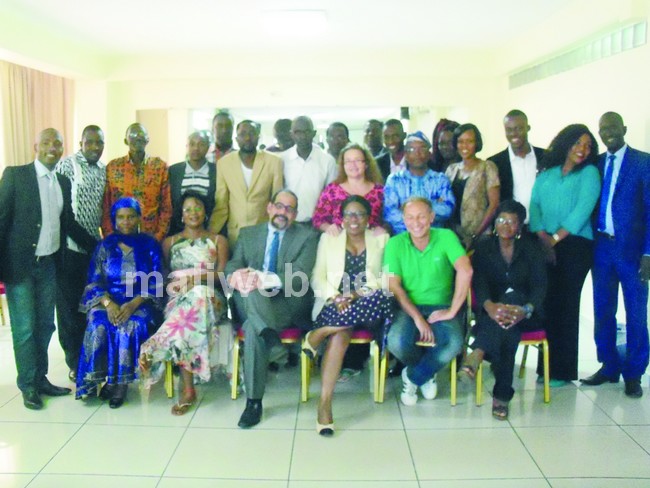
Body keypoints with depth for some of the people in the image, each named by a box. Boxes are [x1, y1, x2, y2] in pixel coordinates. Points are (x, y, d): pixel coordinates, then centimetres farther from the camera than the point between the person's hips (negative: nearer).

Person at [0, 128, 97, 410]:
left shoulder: (63, 182, 9)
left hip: (49, 264, 5)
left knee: (45, 325, 13)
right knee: (24, 327, 2)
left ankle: (41, 379, 27)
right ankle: (28, 386, 16)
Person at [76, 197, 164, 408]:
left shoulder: (150, 245, 3)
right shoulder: (105, 246, 8)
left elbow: (155, 284, -3)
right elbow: (94, 282, 2)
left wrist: (133, 304, -19)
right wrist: (108, 303, -18)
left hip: (140, 302, -1)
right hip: (107, 300, 2)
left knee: (131, 326, -33)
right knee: (98, 325, -30)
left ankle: (119, 381, -19)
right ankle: (96, 379, -14)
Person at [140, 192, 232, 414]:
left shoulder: (218, 241, 17)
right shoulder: (169, 242, 23)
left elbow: (222, 275, 4)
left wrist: (196, 279, -16)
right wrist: (178, 284, -7)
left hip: (210, 298, -1)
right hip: (177, 299, 1)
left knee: (198, 297, -41)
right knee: (189, 306, -39)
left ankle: (154, 351, -41)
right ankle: (188, 388, -44)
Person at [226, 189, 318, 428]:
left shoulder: (307, 236, 9)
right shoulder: (248, 233, 21)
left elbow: (299, 277, -8)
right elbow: (233, 265, 7)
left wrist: (264, 280, -27)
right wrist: (234, 276, -23)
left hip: (288, 304, -3)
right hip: (248, 304, 3)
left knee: (253, 329, -37)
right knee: (249, 290, -37)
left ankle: (254, 402, -33)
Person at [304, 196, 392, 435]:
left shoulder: (381, 239, 17)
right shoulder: (328, 238, 18)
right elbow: (318, 277, 9)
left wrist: (358, 295, -13)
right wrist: (335, 297, -12)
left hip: (366, 304, 1)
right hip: (334, 304, 0)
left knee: (382, 299, -37)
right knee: (341, 333, -35)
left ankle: (319, 333, -25)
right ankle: (325, 404, -33)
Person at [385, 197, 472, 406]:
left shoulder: (446, 237, -5)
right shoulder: (395, 244, -3)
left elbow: (465, 271, -19)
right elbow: (393, 286, -8)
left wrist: (452, 311, -21)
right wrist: (417, 317, -18)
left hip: (441, 307, 0)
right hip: (408, 306, 0)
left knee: (454, 343, -31)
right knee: (396, 341, -30)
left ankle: (413, 376, 1)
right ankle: (428, 373, 8)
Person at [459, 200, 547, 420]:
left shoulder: (532, 249, 6)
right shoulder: (484, 248, 6)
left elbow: (539, 286, -6)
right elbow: (479, 281, -10)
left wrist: (526, 310, -30)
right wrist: (489, 306, -35)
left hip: (525, 315, 0)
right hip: (491, 312, 0)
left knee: (512, 295, -37)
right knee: (507, 330, -37)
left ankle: (478, 354, -53)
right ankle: (502, 395, -44)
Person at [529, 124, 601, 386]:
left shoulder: (589, 173, 5)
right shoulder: (546, 174, 16)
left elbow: (583, 209, -6)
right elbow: (534, 205, 6)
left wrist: (556, 238, -11)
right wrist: (542, 237, -10)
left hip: (575, 245, -3)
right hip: (544, 246, 3)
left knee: (566, 305, -3)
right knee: (546, 303, 1)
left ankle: (562, 370, 6)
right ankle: (545, 366, 11)